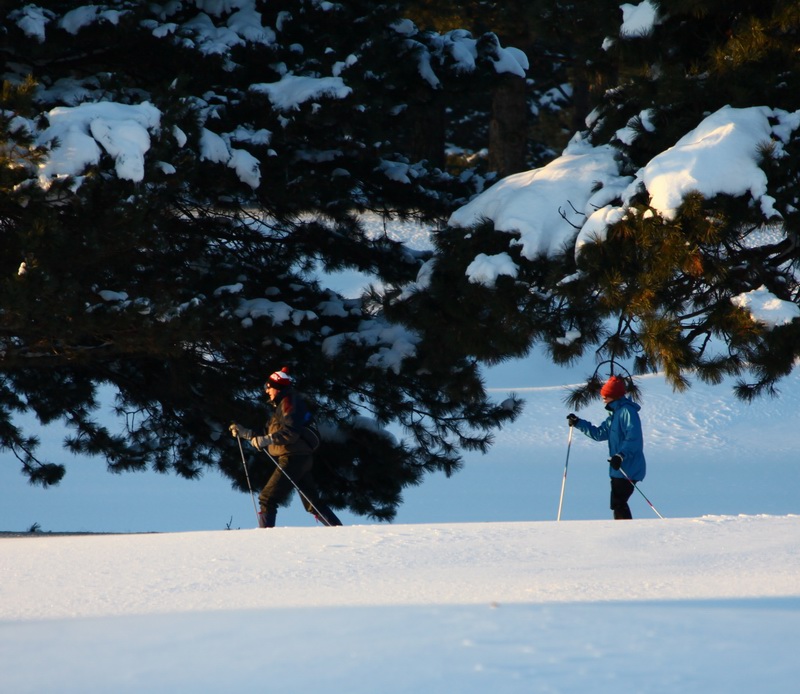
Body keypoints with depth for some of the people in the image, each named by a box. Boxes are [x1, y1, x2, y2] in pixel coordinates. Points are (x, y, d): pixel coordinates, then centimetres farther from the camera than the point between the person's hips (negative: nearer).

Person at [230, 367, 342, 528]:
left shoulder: (289, 401, -7)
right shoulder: (281, 405, 23)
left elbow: (291, 433, -21)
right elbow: (270, 436, 24)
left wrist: (267, 440, -29)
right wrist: (245, 433, 21)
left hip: (293, 458, -11)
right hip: (302, 460, 11)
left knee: (267, 498, -13)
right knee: (312, 503, 13)